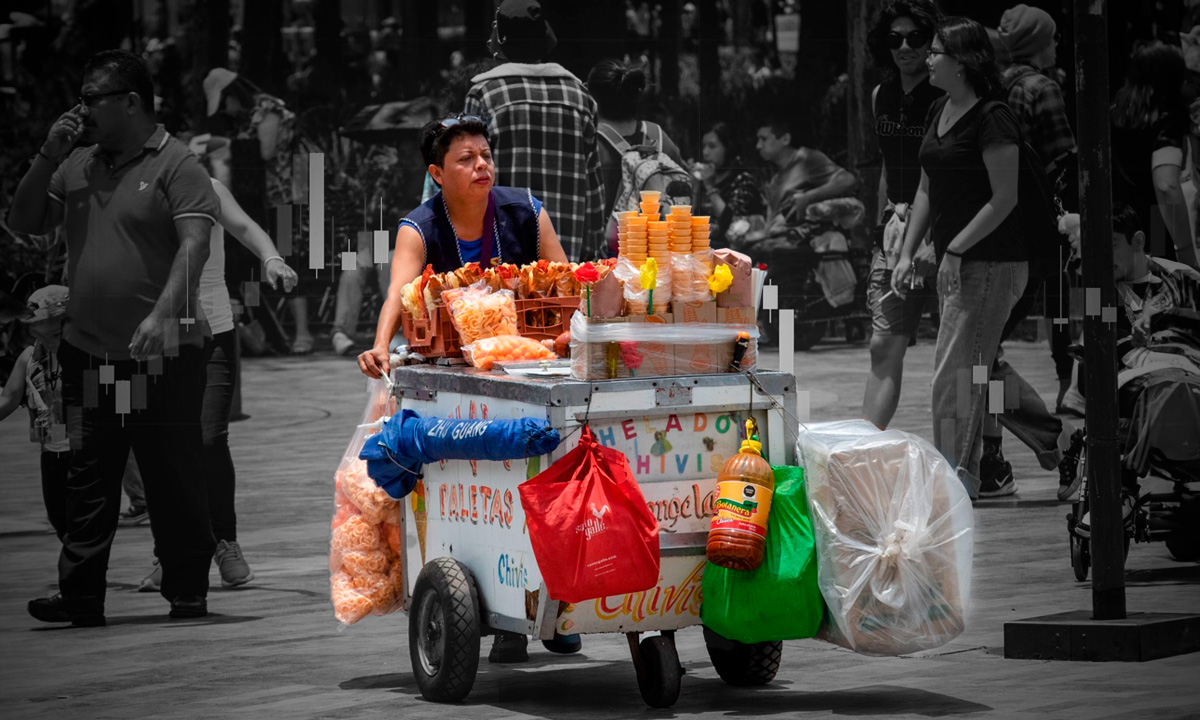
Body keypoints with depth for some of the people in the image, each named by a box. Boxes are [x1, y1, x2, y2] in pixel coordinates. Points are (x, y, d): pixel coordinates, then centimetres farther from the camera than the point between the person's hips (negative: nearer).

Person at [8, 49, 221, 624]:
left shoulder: (175, 166, -7)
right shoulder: (77, 166, 13)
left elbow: (194, 244, -18)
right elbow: (23, 223, 15)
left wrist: (164, 313, -32)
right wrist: (48, 158, 2)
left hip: (161, 356, -6)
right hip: (88, 354, 6)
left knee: (175, 479, 1)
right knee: (87, 479, 6)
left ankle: (188, 594, 10)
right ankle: (80, 598, 8)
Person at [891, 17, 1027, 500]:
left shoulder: (991, 118, -15)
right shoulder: (939, 112, 12)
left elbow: (1005, 199, -16)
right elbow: (926, 190, 18)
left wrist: (956, 250, -16)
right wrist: (907, 254, 10)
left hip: (990, 264, -9)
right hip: (954, 262, 9)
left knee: (955, 373, -10)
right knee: (969, 374, 13)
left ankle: (954, 476, -6)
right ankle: (968, 475, 19)